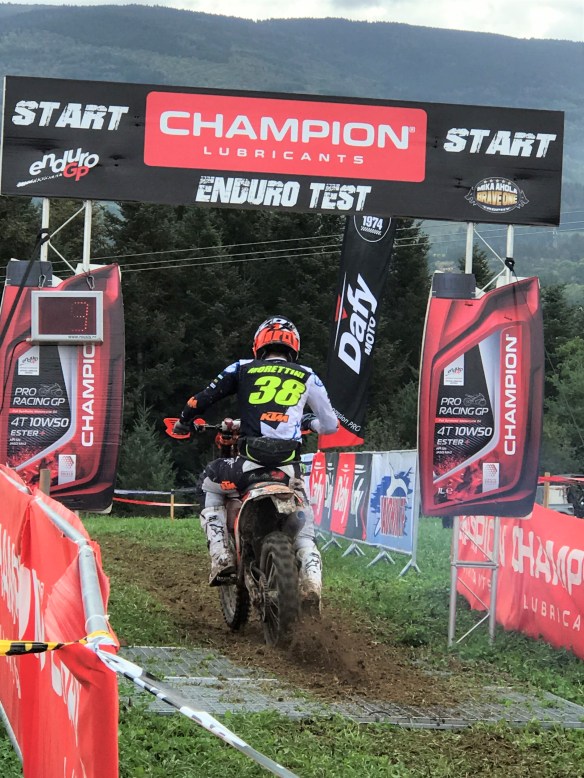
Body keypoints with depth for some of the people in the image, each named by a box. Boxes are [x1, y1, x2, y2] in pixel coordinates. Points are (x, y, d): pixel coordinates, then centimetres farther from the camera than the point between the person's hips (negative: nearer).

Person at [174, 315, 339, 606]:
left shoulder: (242, 369, 14)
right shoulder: (308, 377, 17)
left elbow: (202, 399, 13)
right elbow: (330, 425, 23)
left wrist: (184, 421, 34)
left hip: (250, 462, -1)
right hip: (290, 467, 1)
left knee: (211, 487, 30)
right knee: (304, 535, 18)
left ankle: (221, 558, 13)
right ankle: (312, 583, -11)